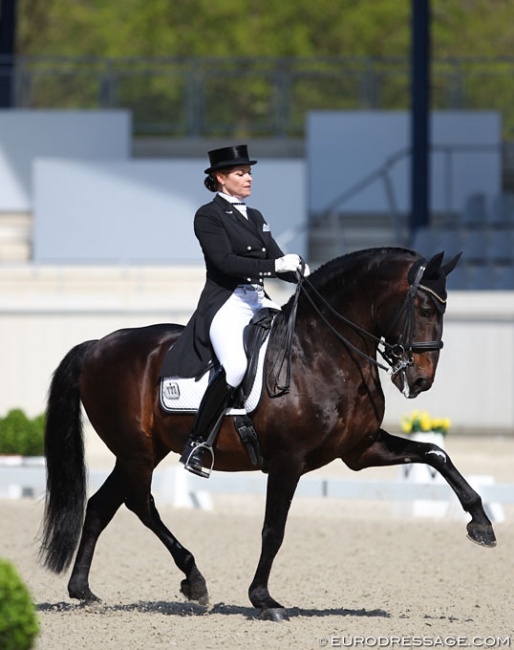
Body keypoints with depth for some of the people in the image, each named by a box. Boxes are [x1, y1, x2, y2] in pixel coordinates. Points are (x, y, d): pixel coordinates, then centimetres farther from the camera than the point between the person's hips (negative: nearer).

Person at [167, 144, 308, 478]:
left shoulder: (255, 217, 21)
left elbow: (277, 260, 18)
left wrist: (302, 273, -3)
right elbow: (225, 262, -15)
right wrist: (275, 265, -21)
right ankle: (197, 444, -24)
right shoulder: (209, 216, -2)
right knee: (235, 365, -32)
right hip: (226, 303, -8)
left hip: (259, 301, 8)